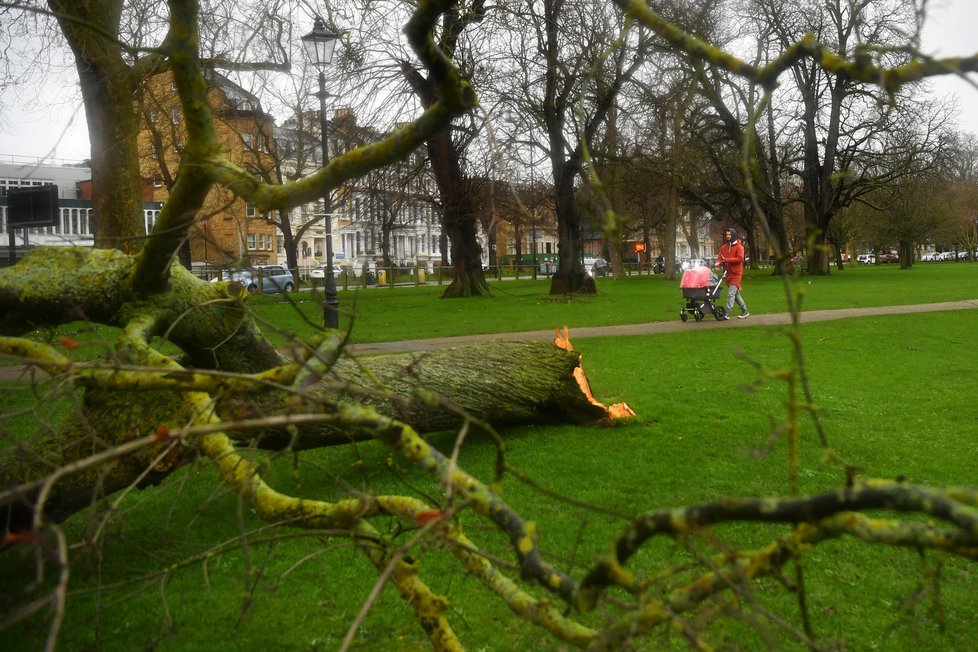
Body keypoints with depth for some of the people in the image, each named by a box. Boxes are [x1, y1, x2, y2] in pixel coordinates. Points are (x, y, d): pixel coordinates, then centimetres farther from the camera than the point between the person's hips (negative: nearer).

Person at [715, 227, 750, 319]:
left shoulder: (739, 247, -5)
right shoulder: (723, 247, 12)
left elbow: (740, 258, -17)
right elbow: (720, 257, 7)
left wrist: (727, 260, -21)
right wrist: (719, 262, -16)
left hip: (736, 274, -7)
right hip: (727, 274, 7)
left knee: (731, 293, -16)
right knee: (736, 294, 14)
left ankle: (727, 313, -19)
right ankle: (745, 311, 25)